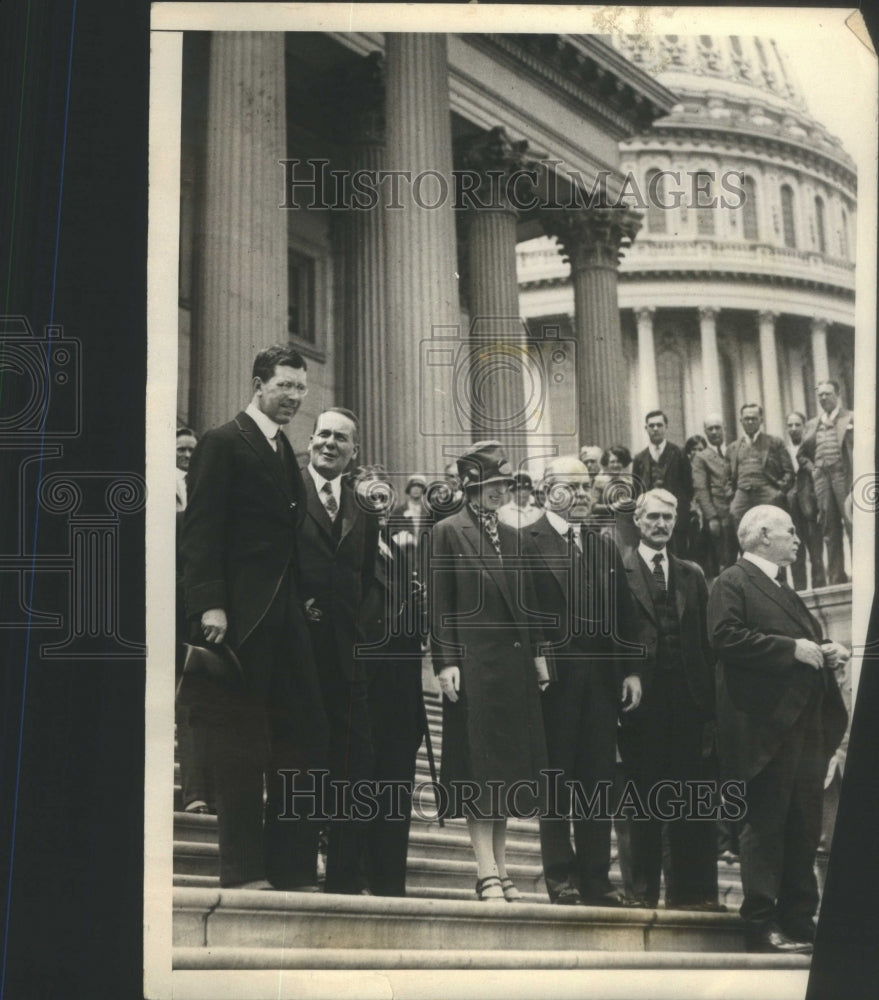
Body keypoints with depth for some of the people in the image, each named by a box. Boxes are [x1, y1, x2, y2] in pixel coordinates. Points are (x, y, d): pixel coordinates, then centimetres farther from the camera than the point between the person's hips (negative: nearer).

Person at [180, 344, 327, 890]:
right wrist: (210, 604, -19)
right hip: (241, 616, -7)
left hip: (286, 617, 8)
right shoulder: (222, 444, -4)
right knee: (241, 743, -1)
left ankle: (287, 866, 13)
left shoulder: (285, 451, 19)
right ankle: (244, 870, 6)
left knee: (302, 736, 5)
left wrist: (304, 600, 9)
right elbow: (201, 530, -11)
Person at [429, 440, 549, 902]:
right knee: (479, 768, -5)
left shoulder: (512, 536, 16)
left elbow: (525, 600, 17)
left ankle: (500, 869, 14)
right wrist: (445, 662, -12)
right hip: (474, 663, -6)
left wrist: (537, 653, 8)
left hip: (516, 664, 6)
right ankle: (487, 873, -3)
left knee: (510, 767, 7)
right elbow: (439, 605, -5)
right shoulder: (448, 532, -1)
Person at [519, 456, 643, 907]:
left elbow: (624, 614, 14)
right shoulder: (525, 543, -2)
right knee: (556, 780, 2)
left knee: (598, 781, 7)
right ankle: (560, 877, 10)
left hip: (601, 679, 5)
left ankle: (596, 878, 13)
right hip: (552, 678, -5)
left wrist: (631, 669, 8)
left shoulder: (605, 546, 16)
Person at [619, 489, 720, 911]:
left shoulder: (692, 575, 15)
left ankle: (691, 891, 9)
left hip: (687, 702, 4)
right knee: (642, 800, 3)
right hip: (641, 700, -3)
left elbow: (705, 643, 11)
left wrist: (709, 707, 5)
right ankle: (643, 887, 11)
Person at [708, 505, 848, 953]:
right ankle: (761, 924, 0)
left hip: (806, 724, 9)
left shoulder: (786, 592, 25)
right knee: (765, 826, -5)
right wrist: (791, 649, -18)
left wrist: (827, 651, 10)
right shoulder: (731, 583, -4)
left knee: (803, 827, 10)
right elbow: (725, 636, -18)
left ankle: (800, 920, 17)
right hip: (765, 725, -9)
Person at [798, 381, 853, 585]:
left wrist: (856, 478, -13)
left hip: (844, 475, -4)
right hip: (822, 478, 4)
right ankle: (836, 577, 9)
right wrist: (812, 468, 8)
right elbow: (803, 453, 25)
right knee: (830, 530, 5)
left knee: (852, 525, -7)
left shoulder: (851, 418, 3)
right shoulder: (812, 425, 17)